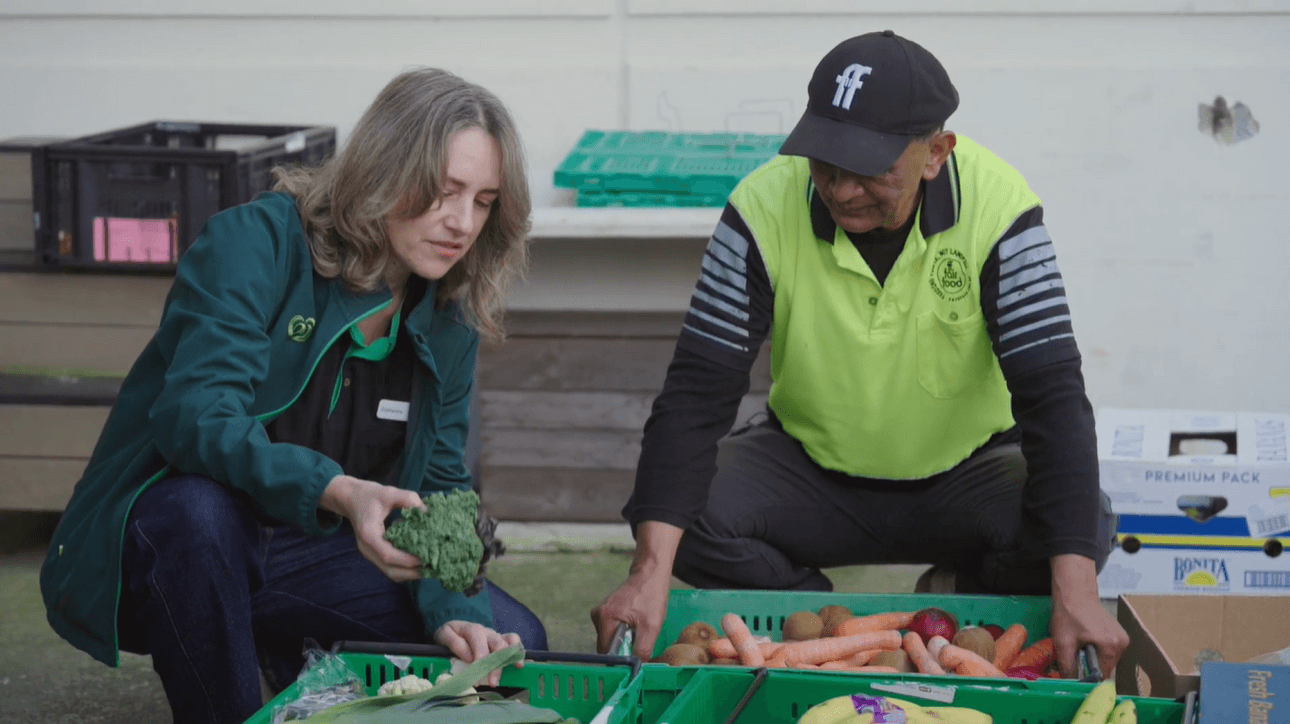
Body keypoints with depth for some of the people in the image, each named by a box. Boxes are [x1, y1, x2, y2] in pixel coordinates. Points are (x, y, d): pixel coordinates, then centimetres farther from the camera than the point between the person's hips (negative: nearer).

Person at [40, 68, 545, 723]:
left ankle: (300, 665, 15)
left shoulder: (449, 321, 2)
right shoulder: (254, 242, -18)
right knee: (200, 508, -41)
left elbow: (438, 485, 5)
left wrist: (452, 610, -15)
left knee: (512, 639, -8)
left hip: (308, 556, 6)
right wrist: (336, 492, -47)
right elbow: (195, 417, -32)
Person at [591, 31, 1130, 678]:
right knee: (690, 509, -27)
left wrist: (1076, 591, -37)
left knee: (1082, 525, -30)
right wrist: (651, 571, -35)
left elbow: (1052, 391, -26)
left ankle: (956, 604, 1)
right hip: (810, 469, 1)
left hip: (965, 472, -1)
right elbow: (698, 388, -22)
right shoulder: (765, 207, -21)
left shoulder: (996, 206, -23)